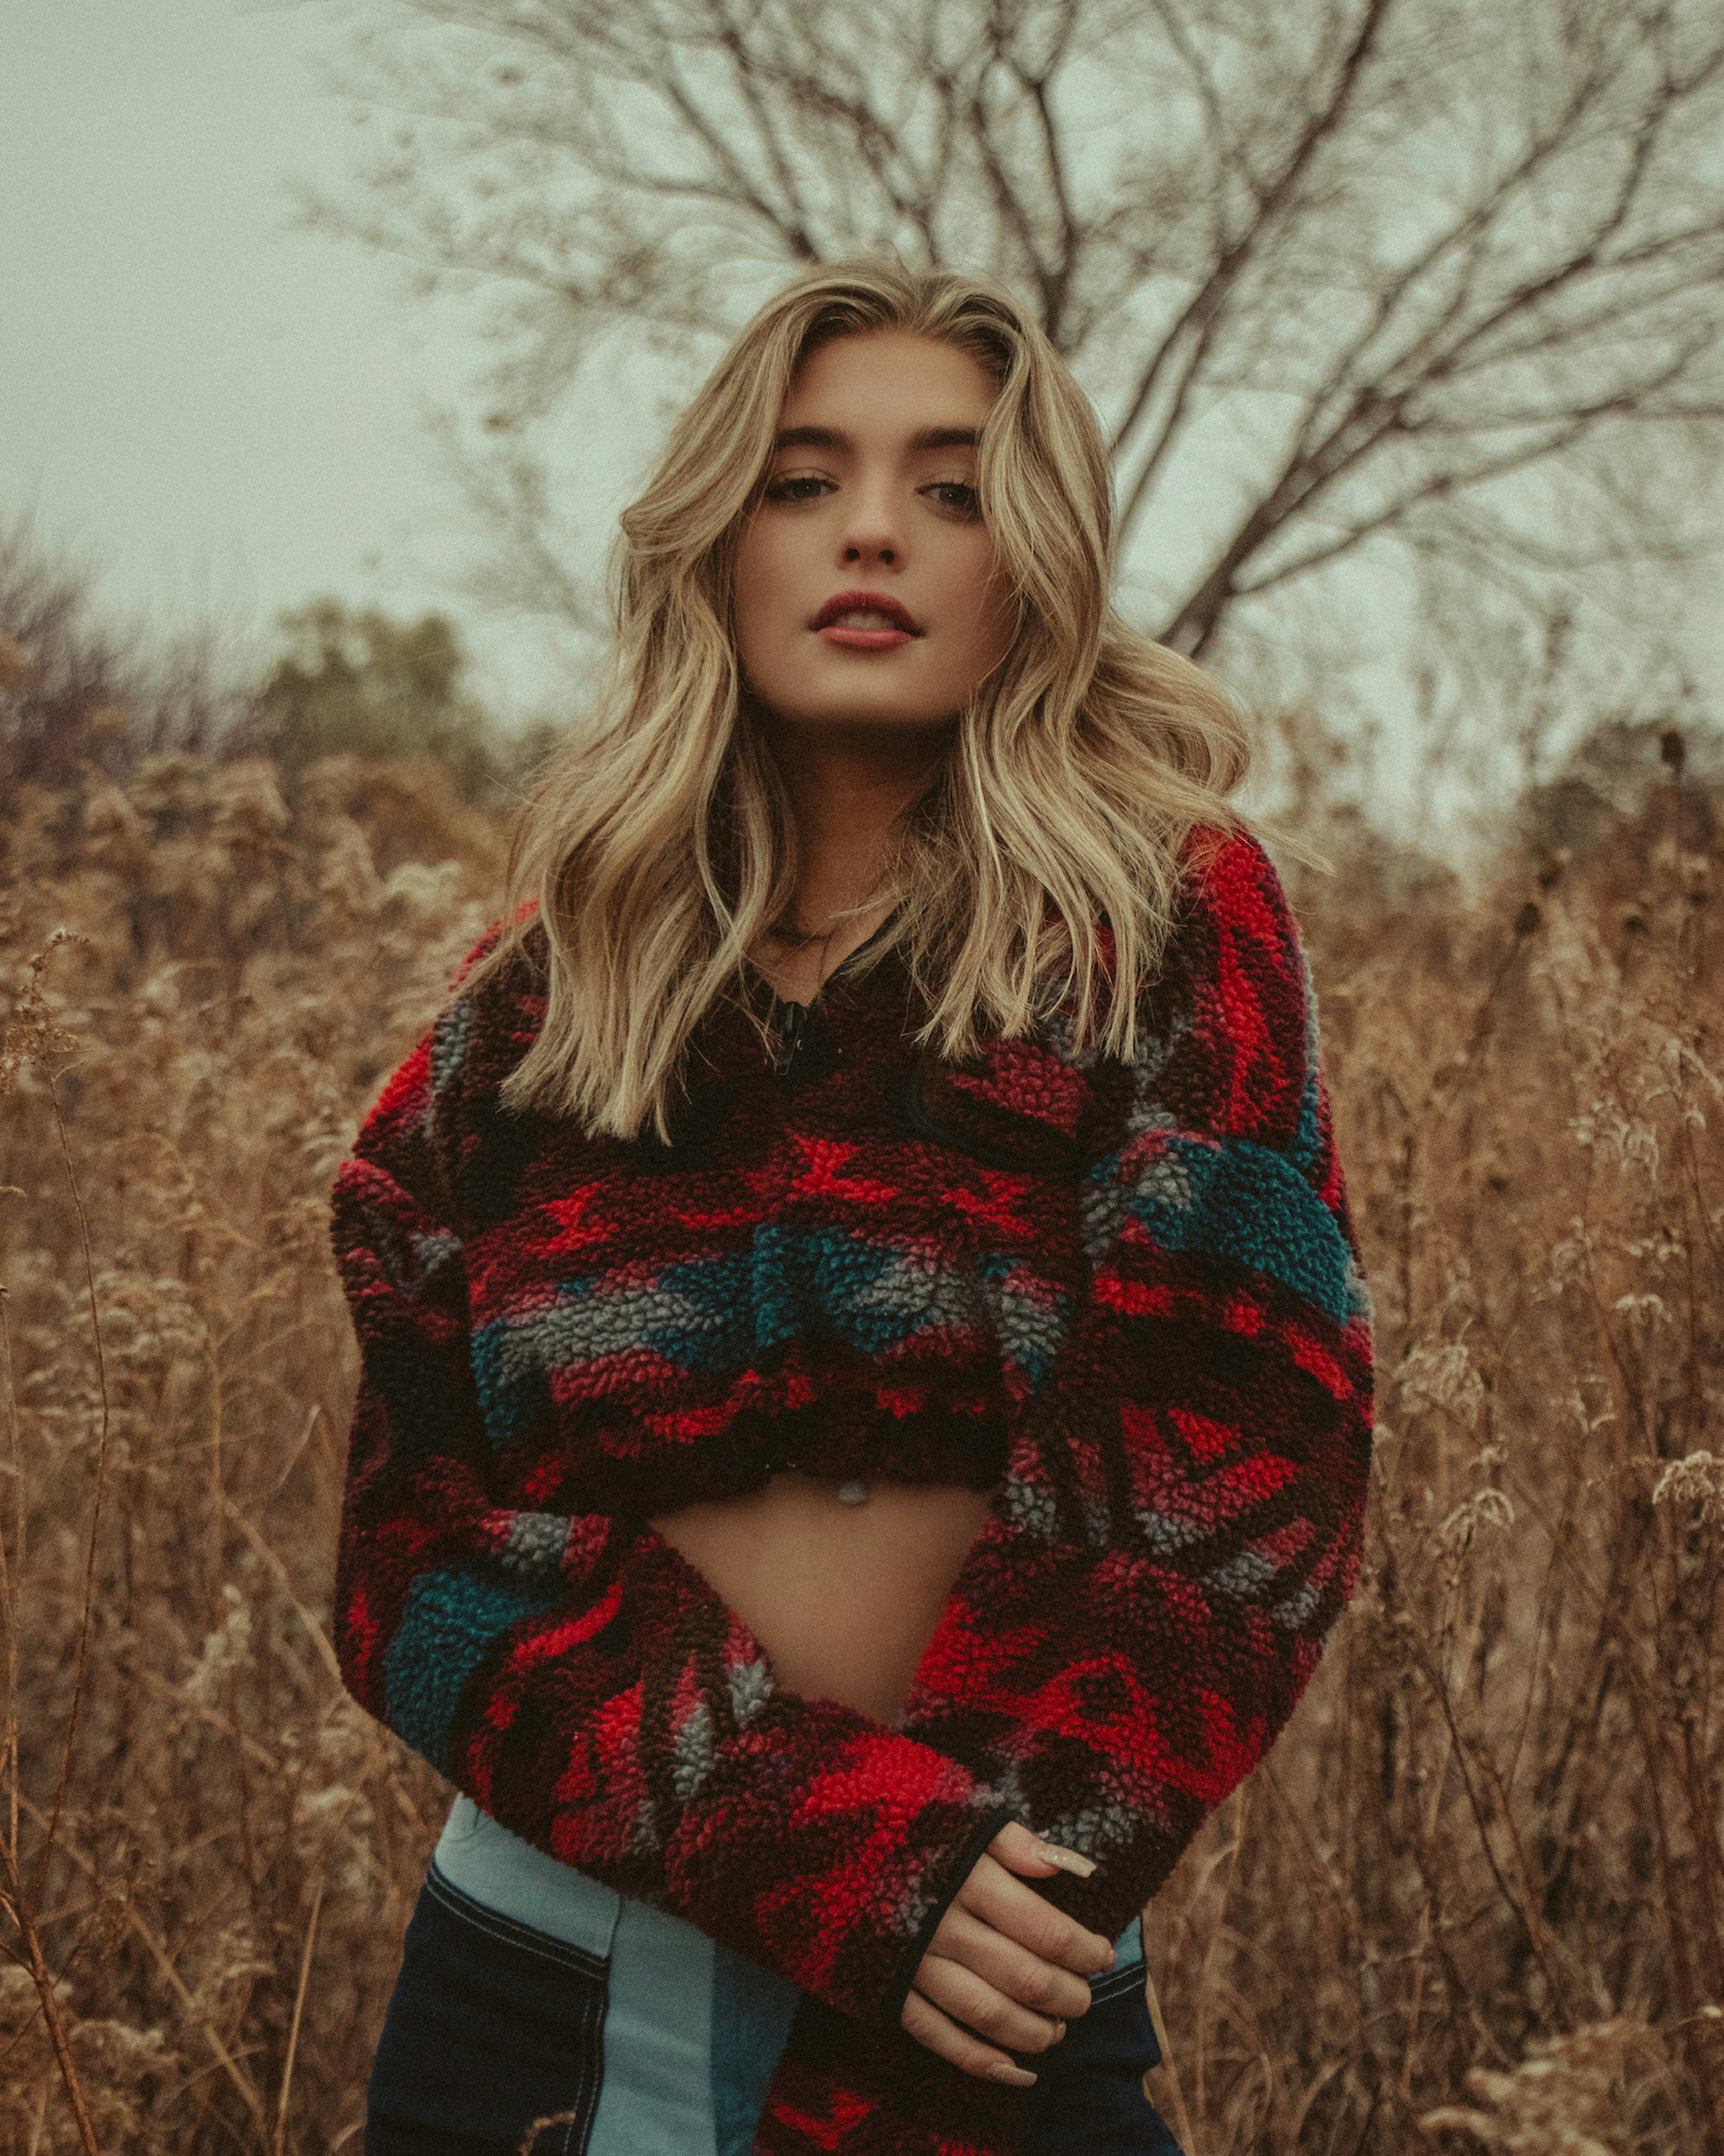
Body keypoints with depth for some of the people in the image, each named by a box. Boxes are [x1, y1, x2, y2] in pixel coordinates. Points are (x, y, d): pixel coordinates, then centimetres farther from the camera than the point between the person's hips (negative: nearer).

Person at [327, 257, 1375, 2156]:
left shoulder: (1169, 928, -2)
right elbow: (424, 1543, -3)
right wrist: (835, 1841, -17)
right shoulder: (543, 996, 3)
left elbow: (1238, 1493, -10)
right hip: (538, 1975, 2)